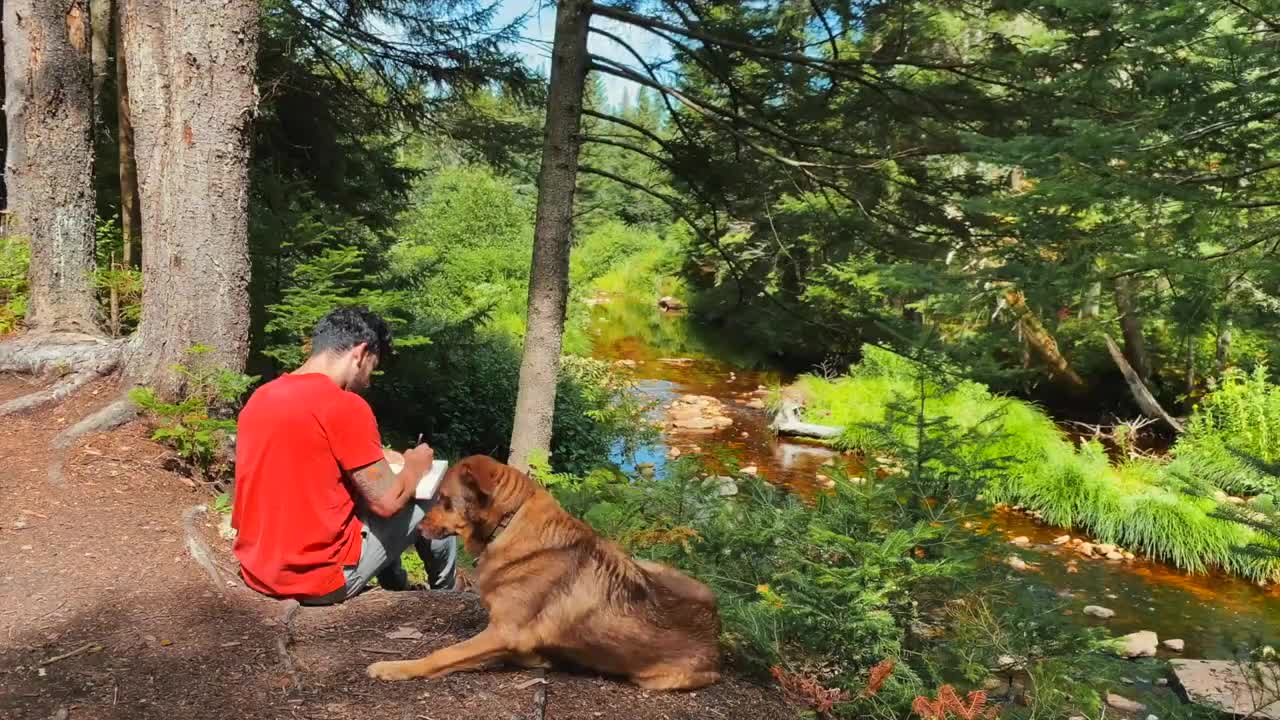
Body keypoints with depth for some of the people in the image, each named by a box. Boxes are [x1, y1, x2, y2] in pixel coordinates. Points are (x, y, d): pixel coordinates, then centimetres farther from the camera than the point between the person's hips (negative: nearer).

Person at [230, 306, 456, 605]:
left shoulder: (260, 397, 5)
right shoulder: (343, 406, -19)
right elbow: (387, 501, -16)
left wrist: (373, 458, 19)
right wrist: (415, 466, 4)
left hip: (257, 571, 8)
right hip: (320, 578, -8)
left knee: (359, 497, 28)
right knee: (433, 501, 9)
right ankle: (444, 598, 34)